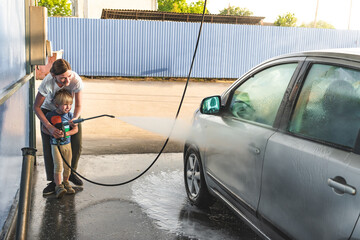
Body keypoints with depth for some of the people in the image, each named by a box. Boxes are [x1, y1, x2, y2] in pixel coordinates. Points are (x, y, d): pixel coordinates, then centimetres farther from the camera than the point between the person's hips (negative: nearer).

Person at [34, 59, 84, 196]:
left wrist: (75, 119, -44)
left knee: (76, 145, -3)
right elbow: (36, 107, -25)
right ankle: (53, 181, 5)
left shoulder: (76, 80, -33)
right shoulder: (47, 83, -35)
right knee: (49, 147, -9)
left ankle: (71, 173, 23)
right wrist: (49, 127, -35)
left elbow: (78, 105, -23)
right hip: (48, 111, -1)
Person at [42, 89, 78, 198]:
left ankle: (66, 182, 28)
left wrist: (66, 133, -16)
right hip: (55, 144, -3)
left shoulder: (69, 115, -2)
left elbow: (75, 129, 1)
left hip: (67, 144, 3)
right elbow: (43, 128, -2)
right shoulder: (50, 115, -9)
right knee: (58, 166, -9)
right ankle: (58, 186, 0)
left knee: (67, 166, 9)